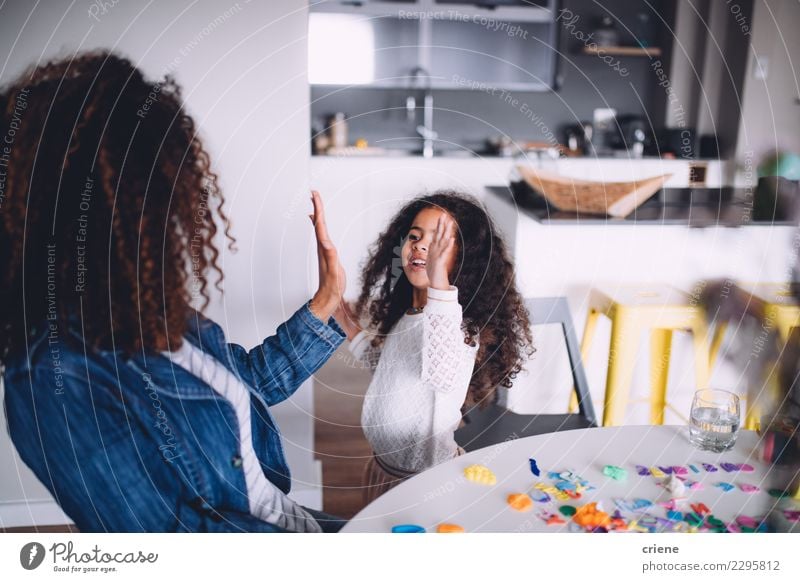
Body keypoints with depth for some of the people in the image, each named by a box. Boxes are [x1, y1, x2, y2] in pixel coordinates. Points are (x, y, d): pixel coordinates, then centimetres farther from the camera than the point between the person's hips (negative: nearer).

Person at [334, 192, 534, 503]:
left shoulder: (461, 322, -25)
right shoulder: (401, 312, 1)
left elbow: (445, 376, -47)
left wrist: (439, 283, -53)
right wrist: (354, 334, 6)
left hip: (427, 478, -8)